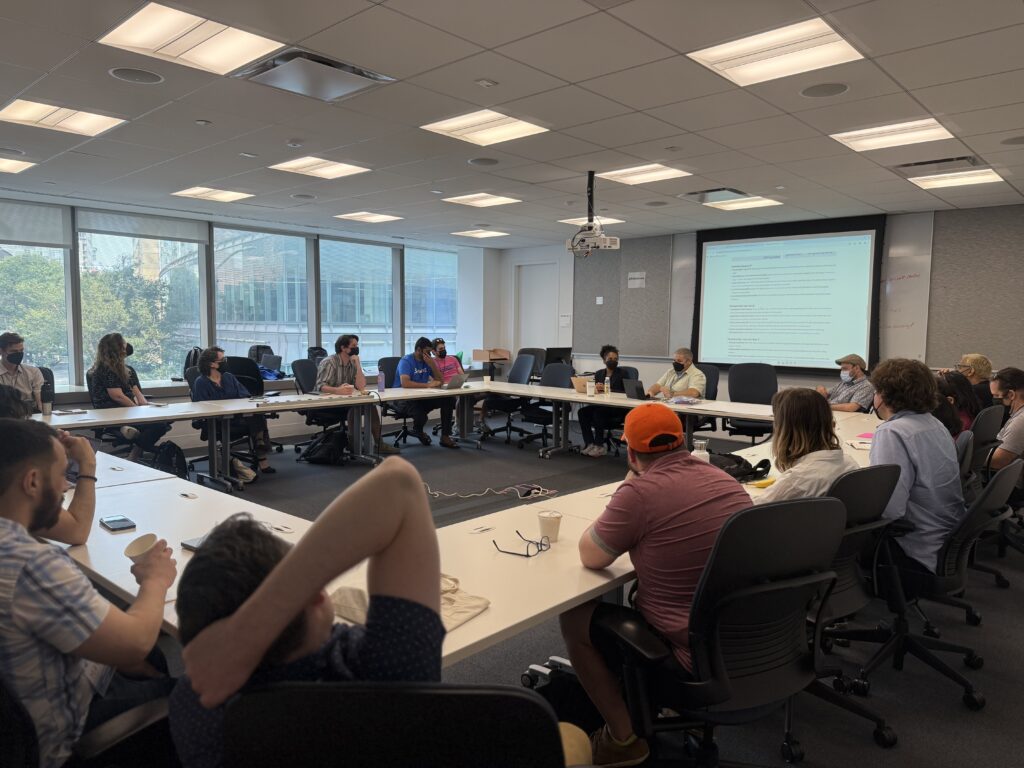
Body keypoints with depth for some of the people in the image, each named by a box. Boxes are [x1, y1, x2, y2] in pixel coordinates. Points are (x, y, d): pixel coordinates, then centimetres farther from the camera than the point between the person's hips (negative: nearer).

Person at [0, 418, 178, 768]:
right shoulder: (31, 564, -37)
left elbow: (76, 530, 10)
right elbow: (136, 644, -30)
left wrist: (88, 466, 4)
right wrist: (155, 581, -14)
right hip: (54, 737, -8)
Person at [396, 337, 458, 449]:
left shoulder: (428, 360, 7)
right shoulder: (406, 361, -13)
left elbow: (439, 381, 6)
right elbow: (405, 383, -29)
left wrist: (433, 365, -11)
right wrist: (428, 385, -27)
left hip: (423, 396, 7)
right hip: (406, 399, -7)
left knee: (449, 400, -16)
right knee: (420, 417, -35)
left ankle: (445, 436, -10)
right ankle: (418, 431, 6)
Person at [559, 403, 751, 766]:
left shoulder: (641, 491, -21)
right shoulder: (724, 478, 3)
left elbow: (589, 557, -7)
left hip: (695, 658, -8)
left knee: (574, 618, 10)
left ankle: (624, 738, 19)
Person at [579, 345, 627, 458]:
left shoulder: (622, 374, 2)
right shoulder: (599, 374, 16)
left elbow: (624, 392, -10)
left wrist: (606, 389, -19)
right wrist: (596, 388, -15)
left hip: (617, 408, -5)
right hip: (600, 405, 5)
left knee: (598, 412, -33)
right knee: (582, 411, -22)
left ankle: (599, 446, -22)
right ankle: (589, 444, -18)